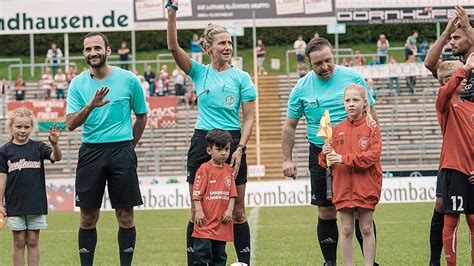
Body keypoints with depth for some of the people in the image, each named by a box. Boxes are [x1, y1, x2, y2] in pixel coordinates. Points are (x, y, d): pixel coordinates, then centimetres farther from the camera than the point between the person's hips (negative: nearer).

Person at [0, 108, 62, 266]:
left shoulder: (38, 147, 1)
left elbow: (56, 157, -13)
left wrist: (55, 144, -35)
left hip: (36, 204, 0)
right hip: (15, 204, 0)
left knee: (33, 241, 6)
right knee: (19, 242, 4)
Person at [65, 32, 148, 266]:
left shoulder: (129, 80, -1)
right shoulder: (78, 83, 3)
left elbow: (141, 116, 12)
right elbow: (70, 124, -6)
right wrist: (90, 106, -23)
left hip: (121, 150, -1)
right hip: (90, 152, 1)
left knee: (125, 216, 0)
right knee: (88, 217, 2)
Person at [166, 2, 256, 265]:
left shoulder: (241, 77, 3)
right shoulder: (199, 73, 6)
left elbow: (249, 118, 1)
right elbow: (173, 47, -7)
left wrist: (240, 148, -12)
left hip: (232, 142, -1)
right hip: (202, 142, 1)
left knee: (237, 211, 2)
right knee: (197, 211, 3)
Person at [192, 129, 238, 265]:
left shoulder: (229, 170, 9)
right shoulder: (204, 169, -7)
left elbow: (232, 193, 10)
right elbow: (197, 193, -9)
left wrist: (230, 210, -3)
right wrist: (199, 211, -17)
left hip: (222, 222, 5)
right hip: (206, 221, -5)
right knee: (203, 253, -7)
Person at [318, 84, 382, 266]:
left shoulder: (371, 128, -2)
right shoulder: (337, 129, 7)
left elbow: (373, 155, -15)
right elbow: (327, 162, 9)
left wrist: (344, 159, -20)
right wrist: (326, 155, -15)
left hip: (365, 186, -3)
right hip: (343, 187, 3)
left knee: (366, 229, 4)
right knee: (346, 230, 5)